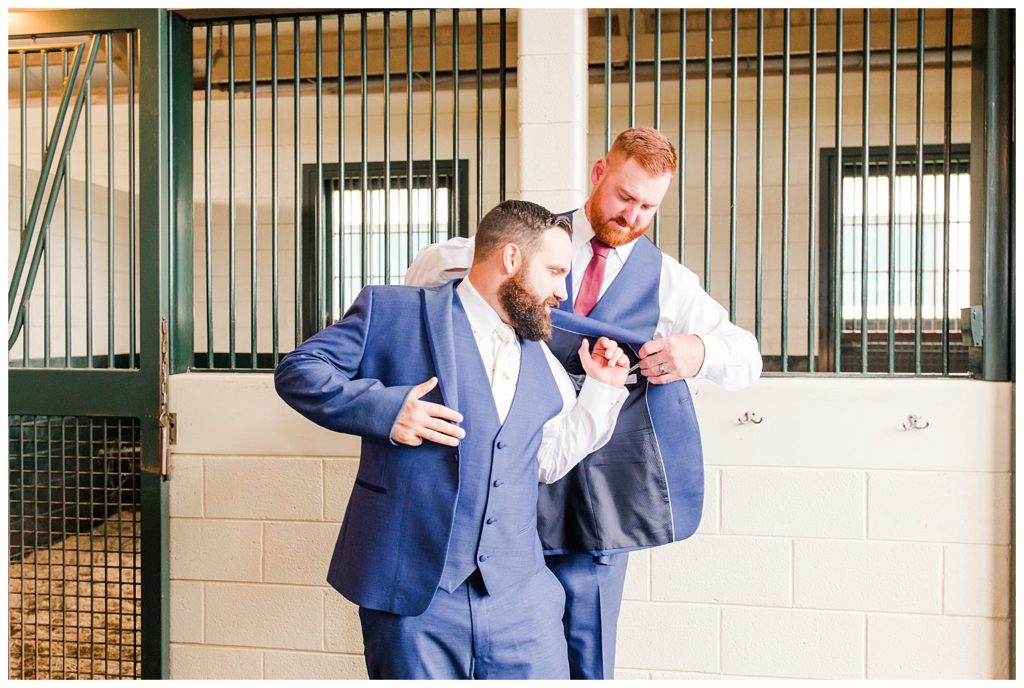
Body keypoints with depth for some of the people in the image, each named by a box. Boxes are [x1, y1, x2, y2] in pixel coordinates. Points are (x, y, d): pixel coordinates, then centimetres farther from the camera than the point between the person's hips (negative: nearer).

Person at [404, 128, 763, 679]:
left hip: (600, 491, 0)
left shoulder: (667, 281, 8)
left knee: (586, 654, 5)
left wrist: (699, 352, -18)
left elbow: (747, 358, 6)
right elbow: (424, 270, 6)